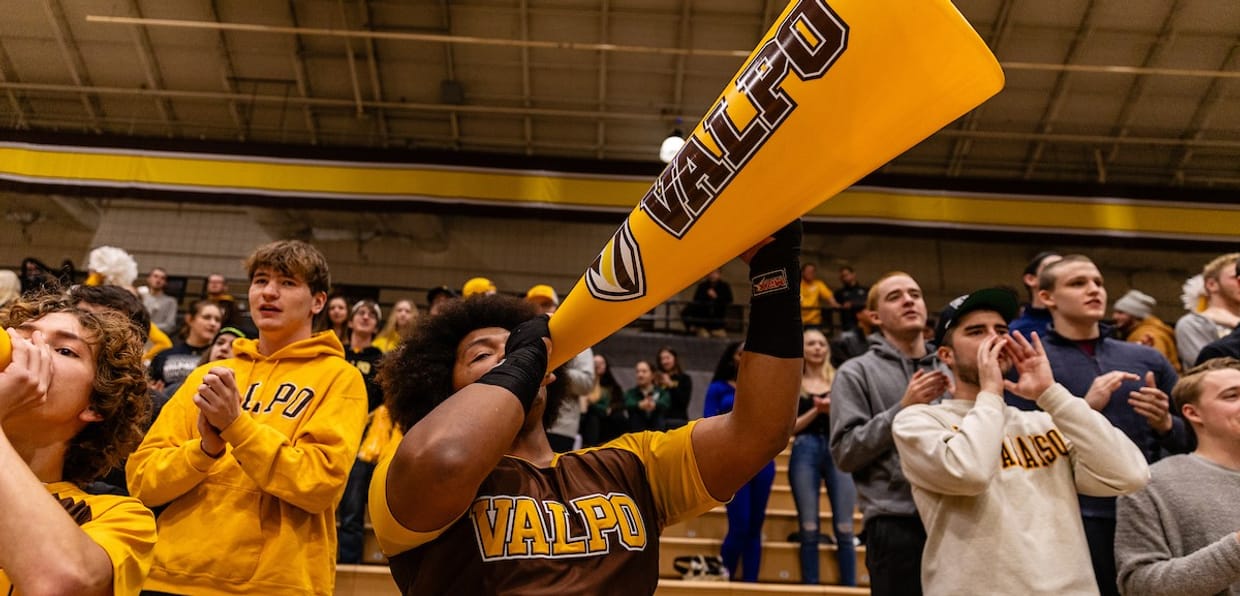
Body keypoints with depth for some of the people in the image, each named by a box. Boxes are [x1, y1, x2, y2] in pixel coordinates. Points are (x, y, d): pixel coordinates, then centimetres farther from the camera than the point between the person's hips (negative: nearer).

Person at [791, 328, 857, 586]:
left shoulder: (840, 380, 11)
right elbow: (789, 427, 1)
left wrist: (832, 410, -12)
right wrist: (816, 411, -10)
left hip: (838, 451, 1)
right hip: (805, 452, 0)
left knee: (844, 527, -1)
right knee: (809, 528, 1)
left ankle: (850, 587, 8)